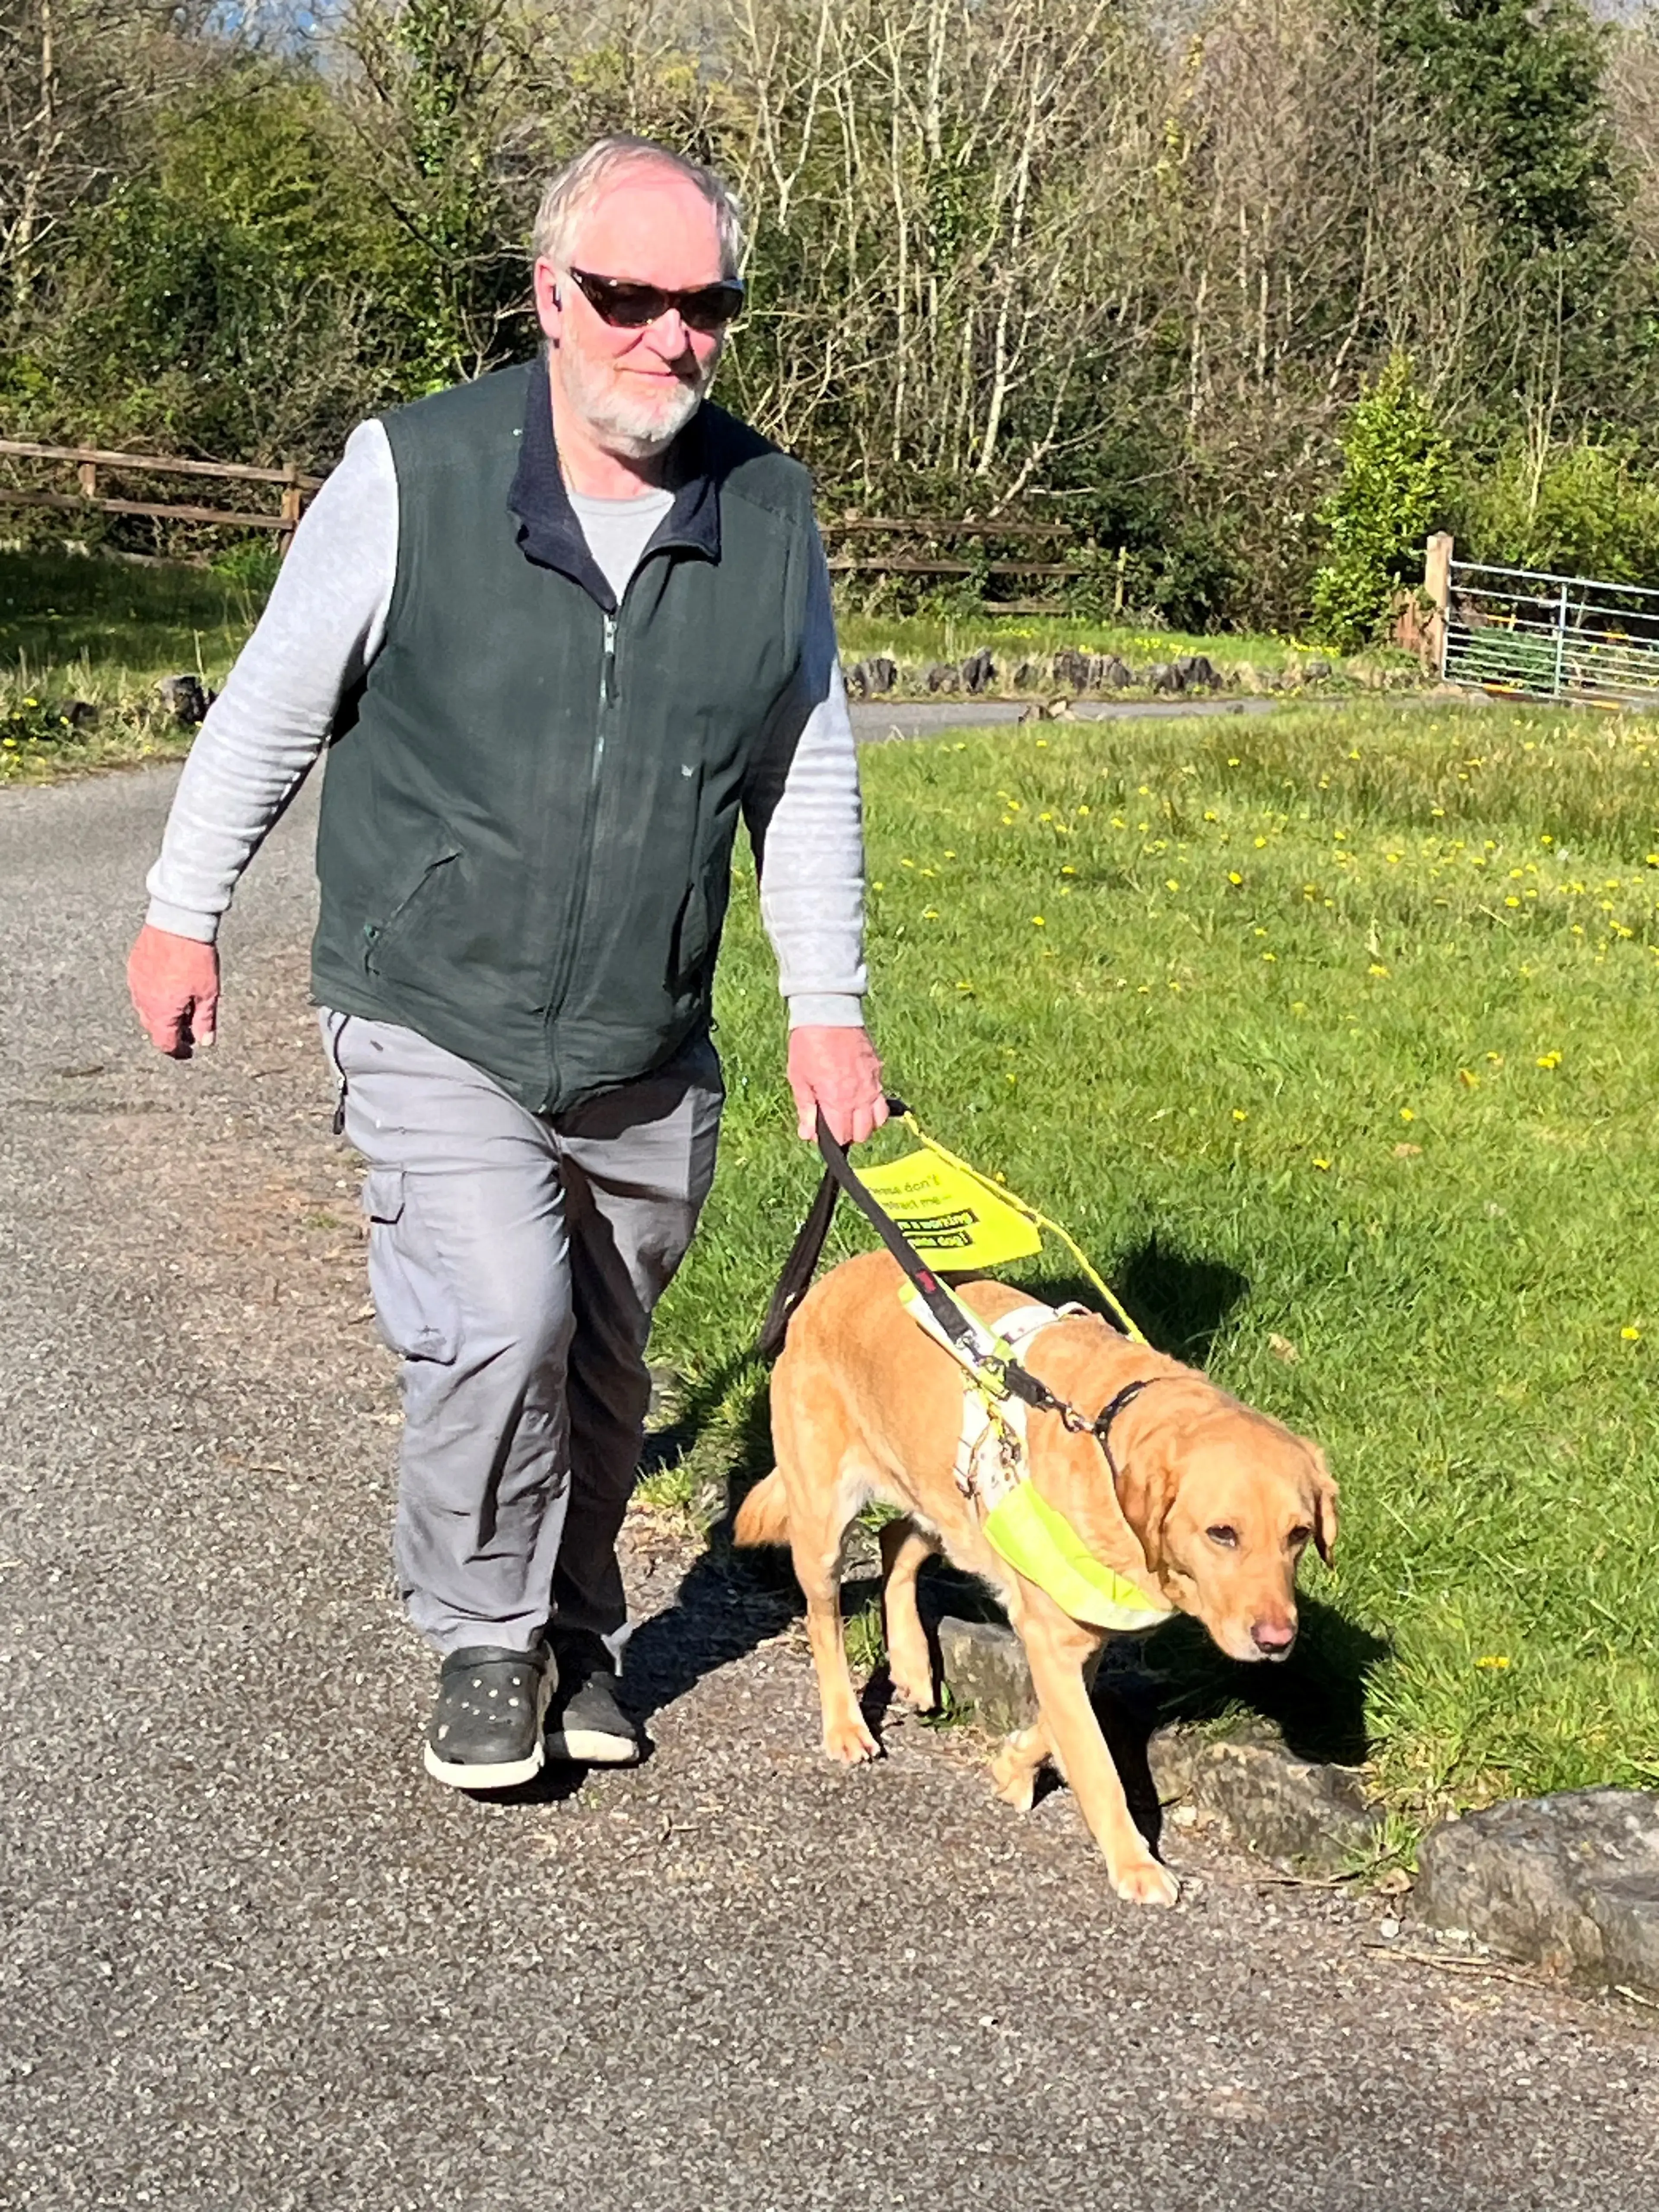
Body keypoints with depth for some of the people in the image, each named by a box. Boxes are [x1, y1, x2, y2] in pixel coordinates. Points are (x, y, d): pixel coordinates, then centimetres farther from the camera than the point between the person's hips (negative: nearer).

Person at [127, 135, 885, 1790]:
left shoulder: (768, 513, -2)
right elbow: (273, 706, -1)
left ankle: (577, 1632, 40)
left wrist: (827, 1004, 5)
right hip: (435, 1028, -3)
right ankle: (486, 1637, 7)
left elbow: (807, 775, 7)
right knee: (501, 1321, -20)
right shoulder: (411, 475, -12)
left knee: (599, 1369, 15)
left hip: (649, 1060, 4)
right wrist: (185, 910, 5)